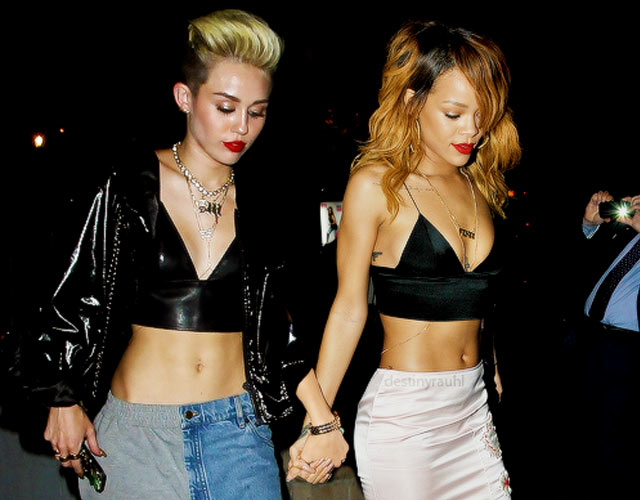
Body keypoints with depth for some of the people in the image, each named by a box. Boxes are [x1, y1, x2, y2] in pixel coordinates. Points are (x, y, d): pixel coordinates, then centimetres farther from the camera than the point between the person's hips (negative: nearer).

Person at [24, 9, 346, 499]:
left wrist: (320, 415, 1)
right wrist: (64, 400, 0)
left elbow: (280, 322, 8)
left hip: (238, 428, 2)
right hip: (136, 429, -2)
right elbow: (78, 297, 1)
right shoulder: (131, 186, -5)